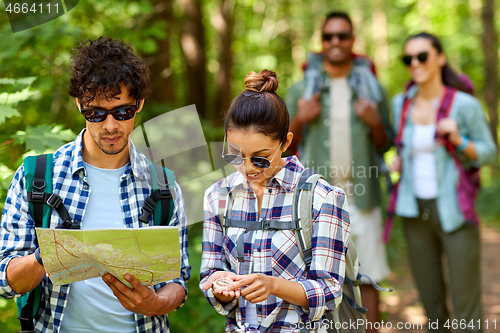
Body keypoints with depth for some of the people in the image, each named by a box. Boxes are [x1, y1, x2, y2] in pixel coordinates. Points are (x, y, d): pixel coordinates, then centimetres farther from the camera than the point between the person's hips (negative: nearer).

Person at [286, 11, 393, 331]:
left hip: (361, 198, 1)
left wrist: (375, 123, -8)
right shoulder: (302, 89, 5)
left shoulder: (372, 87, 7)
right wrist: (299, 120, -9)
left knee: (367, 277, 5)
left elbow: (385, 146, 12)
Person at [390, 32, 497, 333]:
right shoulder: (401, 103, 5)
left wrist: (459, 140, -19)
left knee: (466, 304, -1)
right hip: (415, 211, 5)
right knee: (430, 300, 14)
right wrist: (400, 159, 3)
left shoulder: (465, 105, -9)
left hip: (454, 212, -4)